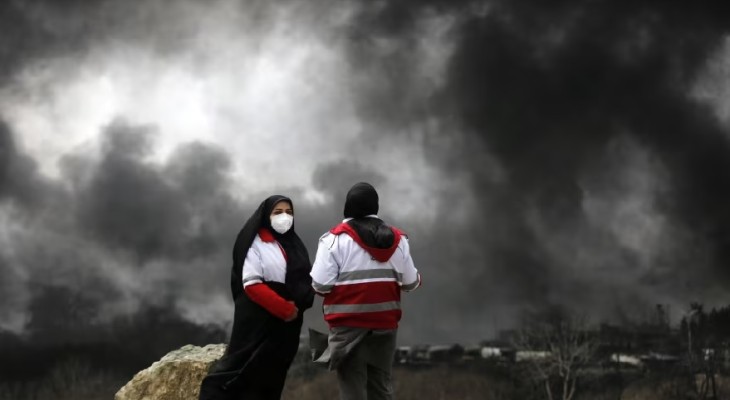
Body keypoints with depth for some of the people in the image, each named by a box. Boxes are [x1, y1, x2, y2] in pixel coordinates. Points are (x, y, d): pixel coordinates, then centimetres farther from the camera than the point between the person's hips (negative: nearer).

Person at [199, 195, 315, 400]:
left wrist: (299, 305, -5)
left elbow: (306, 281, 14)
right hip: (258, 322, -6)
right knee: (237, 371, -10)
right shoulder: (256, 244, -6)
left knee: (270, 382, 8)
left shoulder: (294, 245, 14)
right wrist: (285, 308, -19)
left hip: (287, 325, 7)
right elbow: (252, 285, -15)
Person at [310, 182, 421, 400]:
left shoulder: (336, 238, -7)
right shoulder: (397, 238, 6)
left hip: (349, 324, -4)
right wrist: (417, 279, 31)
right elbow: (410, 282, 9)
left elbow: (321, 284, -12)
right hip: (385, 322, 4)